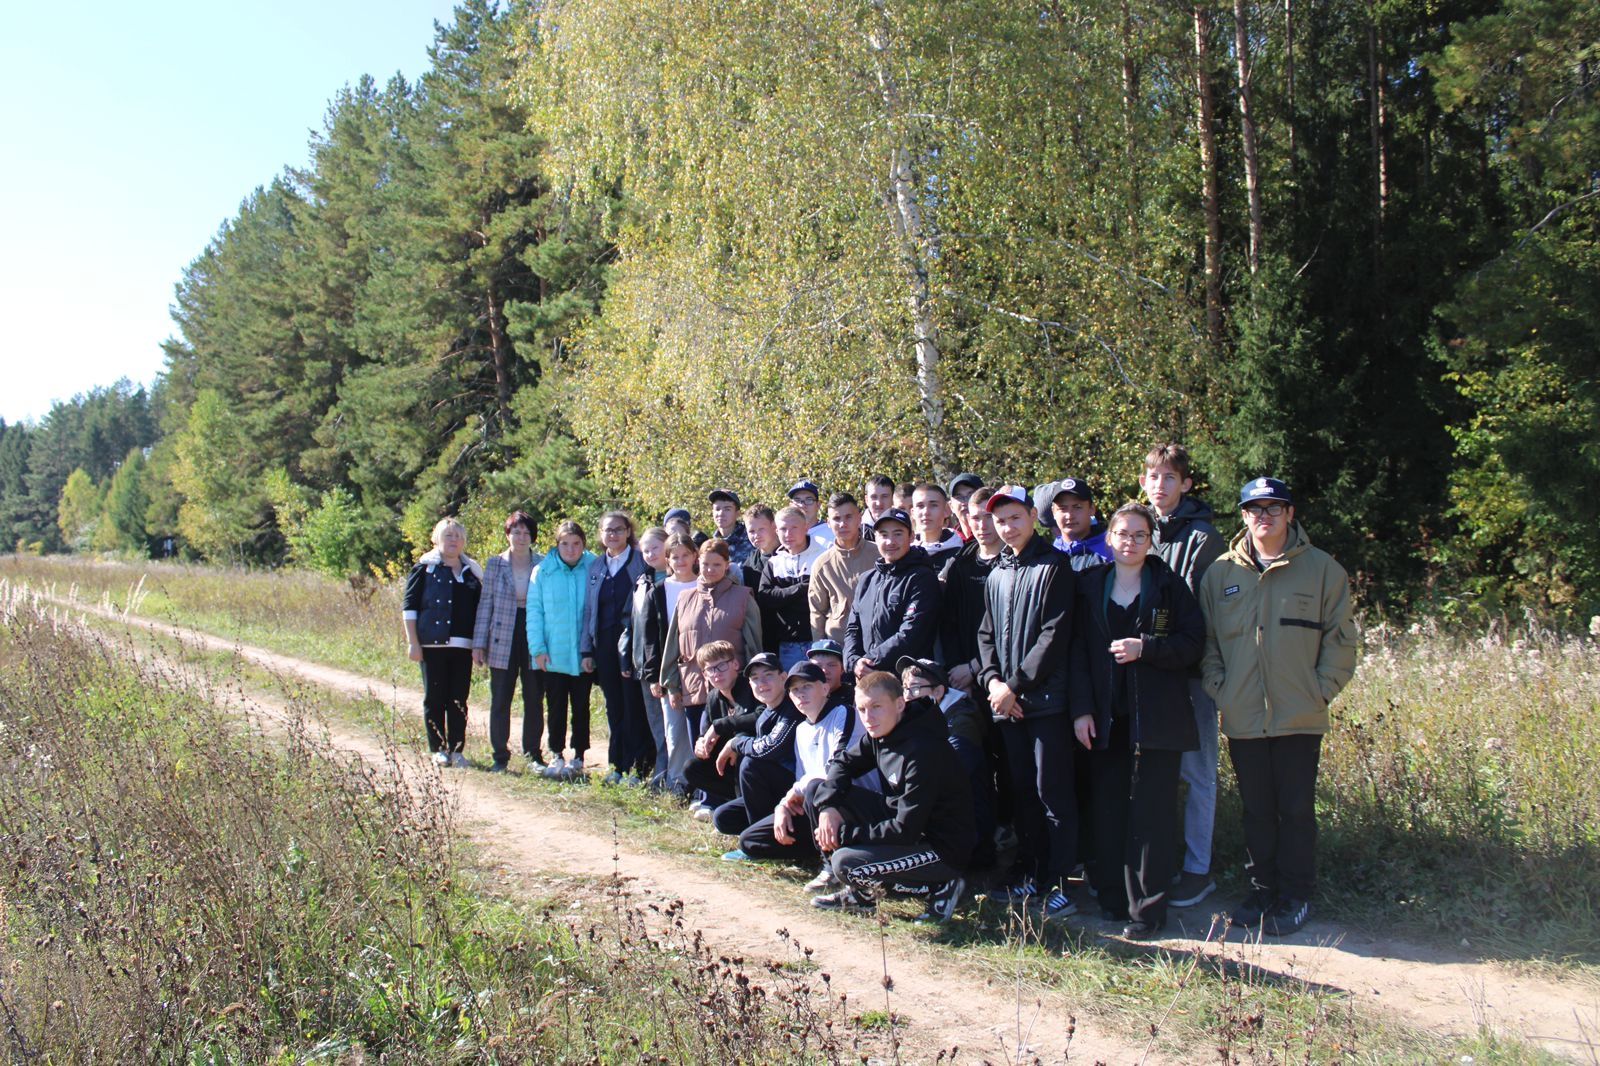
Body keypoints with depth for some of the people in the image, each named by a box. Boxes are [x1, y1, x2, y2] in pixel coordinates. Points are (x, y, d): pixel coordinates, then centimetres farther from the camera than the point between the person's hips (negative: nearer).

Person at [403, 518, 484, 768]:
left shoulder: (472, 572, 14)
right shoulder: (424, 569, 3)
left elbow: (480, 610, 18)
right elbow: (409, 607, 0)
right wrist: (412, 642, -7)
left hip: (463, 645, 3)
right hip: (433, 644, -3)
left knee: (459, 699, 3)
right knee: (435, 698, 2)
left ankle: (457, 749, 10)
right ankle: (438, 749, 11)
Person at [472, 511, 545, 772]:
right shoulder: (495, 564, 4)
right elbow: (485, 604, 5)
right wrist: (479, 643, 1)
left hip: (535, 640, 0)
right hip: (502, 642, 0)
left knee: (534, 700, 6)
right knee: (500, 700, 3)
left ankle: (533, 754, 18)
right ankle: (500, 756, 13)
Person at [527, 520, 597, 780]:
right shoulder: (543, 572, -1)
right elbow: (534, 611, 1)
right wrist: (538, 648, -7)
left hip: (584, 655, 0)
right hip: (553, 655, 0)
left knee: (581, 707, 8)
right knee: (556, 707, 7)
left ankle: (578, 757, 20)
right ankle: (556, 756, 19)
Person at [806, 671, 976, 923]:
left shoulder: (923, 751, -27)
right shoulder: (880, 733, -2)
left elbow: (906, 830, -27)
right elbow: (842, 763, 9)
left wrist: (844, 834, -19)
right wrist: (827, 805, -12)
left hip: (944, 849, -9)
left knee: (845, 863, -27)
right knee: (818, 789, -1)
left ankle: (939, 887, -7)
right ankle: (858, 891, 6)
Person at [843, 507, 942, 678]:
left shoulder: (922, 579, -3)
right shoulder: (866, 580, 17)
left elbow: (911, 634, -13)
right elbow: (853, 628, 16)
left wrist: (870, 661, -13)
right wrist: (854, 661, -4)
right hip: (866, 677, 5)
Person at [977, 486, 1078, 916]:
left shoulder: (1053, 566, -5)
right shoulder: (997, 574, 16)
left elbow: (1055, 634, -12)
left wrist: (1016, 685, -13)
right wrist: (992, 680, -2)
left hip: (1046, 699, -6)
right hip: (1006, 702, 6)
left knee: (1053, 792, -4)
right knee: (1022, 791, 11)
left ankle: (1059, 883, 2)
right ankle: (1031, 874, 20)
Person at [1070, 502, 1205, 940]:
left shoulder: (1168, 585, 3)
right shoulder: (1090, 585, 9)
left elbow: (1193, 641, 0)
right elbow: (1077, 650, 7)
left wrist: (1145, 648, -15)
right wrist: (1081, 708, -1)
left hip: (1156, 715, -2)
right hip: (1106, 717, 2)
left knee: (1151, 811, -2)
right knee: (1107, 809, 4)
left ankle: (1148, 907, 3)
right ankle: (1113, 897, 16)